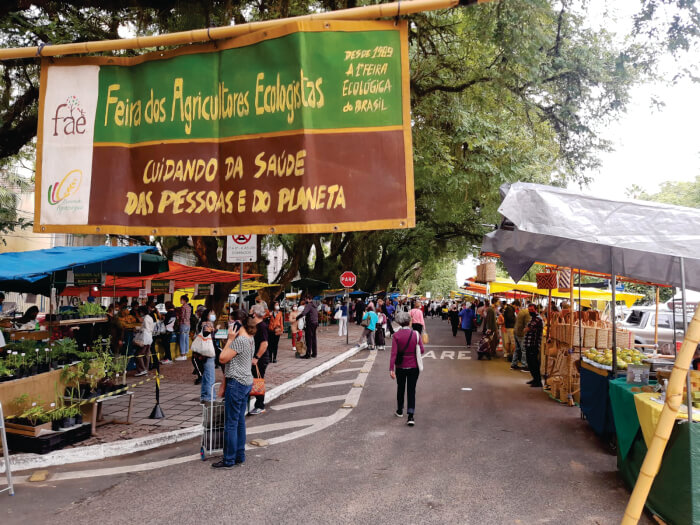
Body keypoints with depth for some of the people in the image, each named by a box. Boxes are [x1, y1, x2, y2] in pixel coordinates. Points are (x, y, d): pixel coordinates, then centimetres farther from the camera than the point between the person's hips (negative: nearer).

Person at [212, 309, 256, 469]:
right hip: (247, 382, 10)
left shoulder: (239, 339, -18)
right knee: (240, 421, 15)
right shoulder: (250, 338, 12)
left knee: (231, 423, -1)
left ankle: (229, 460, 6)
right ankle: (240, 456, 23)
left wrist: (230, 339, -13)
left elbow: (223, 358, -17)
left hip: (236, 384, -10)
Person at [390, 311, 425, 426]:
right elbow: (422, 350, -6)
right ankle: (411, 416, -5)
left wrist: (391, 369, -11)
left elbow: (393, 353, -14)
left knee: (400, 388, 19)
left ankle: (400, 411, 35)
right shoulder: (416, 334, -10)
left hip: (400, 367, 0)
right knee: (411, 390, 4)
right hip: (413, 367, 0)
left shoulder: (396, 335, -12)